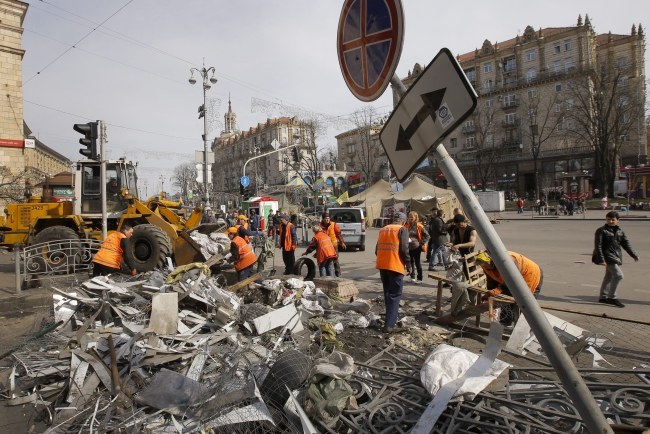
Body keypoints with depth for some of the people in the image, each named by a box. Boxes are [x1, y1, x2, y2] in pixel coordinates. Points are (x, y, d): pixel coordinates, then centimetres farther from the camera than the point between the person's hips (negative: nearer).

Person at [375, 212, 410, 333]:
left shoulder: (383, 229, 16)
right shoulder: (402, 229, -3)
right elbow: (404, 249, -12)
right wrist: (408, 264, -1)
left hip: (382, 265, 6)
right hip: (395, 266, -6)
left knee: (387, 294, 18)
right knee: (394, 295, -1)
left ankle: (391, 318, 26)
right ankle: (389, 325, -6)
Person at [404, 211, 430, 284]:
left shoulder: (419, 226, -9)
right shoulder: (407, 225, 2)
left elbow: (427, 235, -4)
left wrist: (422, 243, -8)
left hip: (416, 247, -5)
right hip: (409, 247, 5)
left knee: (417, 263, 2)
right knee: (410, 262, 13)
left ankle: (419, 278, 12)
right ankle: (412, 277, 27)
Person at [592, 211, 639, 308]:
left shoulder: (620, 231, 10)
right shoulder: (601, 231, -10)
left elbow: (626, 244, 15)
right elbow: (598, 246, -14)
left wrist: (634, 255, 7)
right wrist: (601, 259, -21)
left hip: (616, 257, 7)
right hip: (608, 256, -7)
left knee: (609, 276, 14)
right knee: (618, 275, -15)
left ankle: (603, 297, 24)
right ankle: (612, 297, -6)